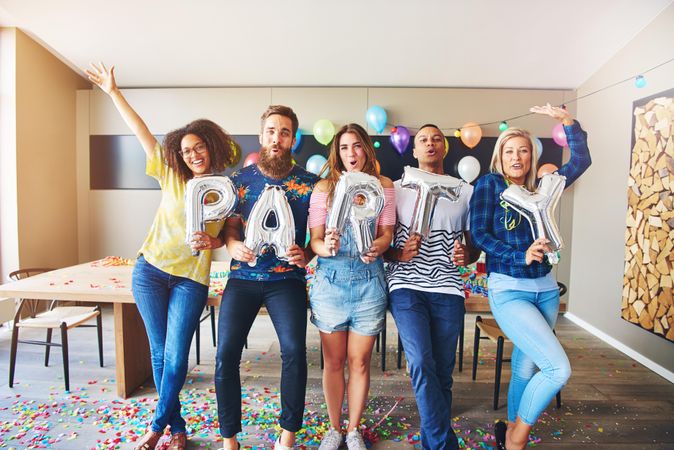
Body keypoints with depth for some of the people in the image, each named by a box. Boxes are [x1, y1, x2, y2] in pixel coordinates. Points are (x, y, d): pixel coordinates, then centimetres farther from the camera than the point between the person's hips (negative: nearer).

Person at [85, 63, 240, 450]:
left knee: (175, 357, -4)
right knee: (160, 353, 9)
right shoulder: (172, 175, 4)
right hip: (151, 271, 2)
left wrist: (213, 241, -13)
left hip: (191, 279, -2)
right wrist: (113, 92, 6)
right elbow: (142, 132, 5)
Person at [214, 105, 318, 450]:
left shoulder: (309, 183, 2)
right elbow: (230, 227, 10)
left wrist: (306, 255, -14)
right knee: (225, 355, -6)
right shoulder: (241, 179, 8)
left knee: (294, 350, -17)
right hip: (243, 277, 2)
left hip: (287, 279, -2)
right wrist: (234, 245, -11)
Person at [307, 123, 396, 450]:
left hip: (368, 279, 0)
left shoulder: (383, 186, 4)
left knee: (360, 362, 11)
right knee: (333, 361, 12)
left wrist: (377, 248, -20)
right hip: (330, 279, 0)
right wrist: (326, 247, -23)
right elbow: (315, 239, -1)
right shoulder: (324, 187, 2)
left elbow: (387, 233, 2)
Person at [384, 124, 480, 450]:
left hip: (447, 290, 2)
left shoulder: (465, 191, 12)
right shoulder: (398, 189, 7)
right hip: (407, 286, -2)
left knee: (442, 372, 8)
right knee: (421, 364, -16)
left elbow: (475, 245, 15)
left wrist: (467, 255, -7)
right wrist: (399, 254, -14)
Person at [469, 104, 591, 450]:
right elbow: (478, 233, -11)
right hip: (508, 291, -5)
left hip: (545, 288, 6)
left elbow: (581, 161, 13)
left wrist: (567, 120, 6)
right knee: (558, 369, -14)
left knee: (526, 368, 14)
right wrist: (520, 256, -20)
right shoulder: (489, 184, -3)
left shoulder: (540, 188, 11)